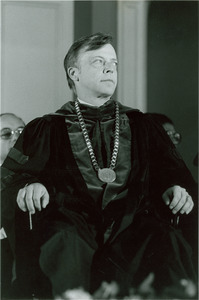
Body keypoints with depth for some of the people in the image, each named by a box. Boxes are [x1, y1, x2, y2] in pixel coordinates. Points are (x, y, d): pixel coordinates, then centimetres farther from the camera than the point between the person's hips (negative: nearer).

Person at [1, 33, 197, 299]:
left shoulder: (139, 124, 28)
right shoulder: (48, 129, 22)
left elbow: (169, 168, 21)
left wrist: (175, 187, -3)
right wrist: (29, 185, -13)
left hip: (130, 218, 1)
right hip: (72, 218, -1)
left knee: (167, 243, -34)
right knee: (66, 246, -38)